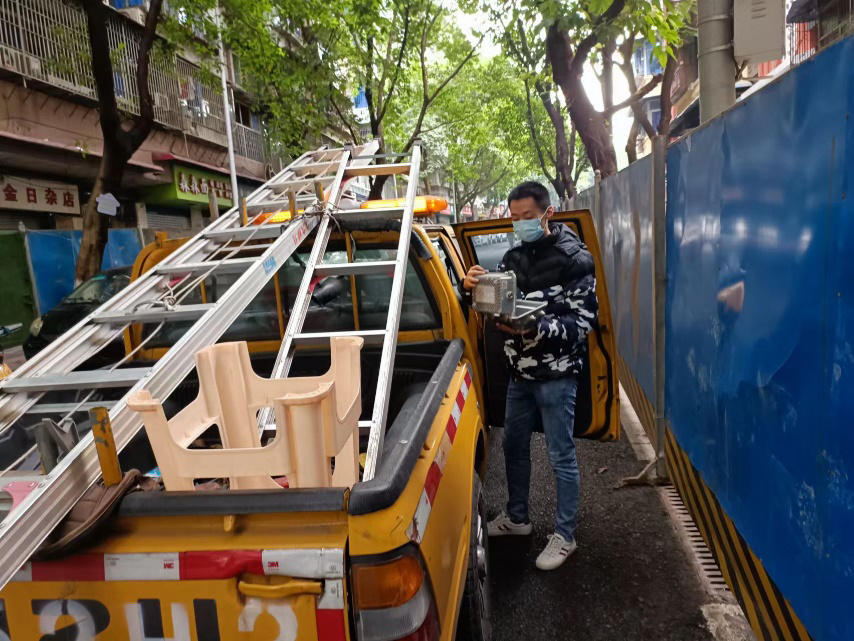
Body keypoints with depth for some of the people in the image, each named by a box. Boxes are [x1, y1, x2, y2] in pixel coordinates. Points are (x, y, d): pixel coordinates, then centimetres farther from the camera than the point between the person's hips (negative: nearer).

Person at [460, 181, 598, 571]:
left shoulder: (575, 259, -11)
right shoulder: (514, 257, 8)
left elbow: (582, 321, -16)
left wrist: (535, 329, -31)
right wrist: (470, 287, -12)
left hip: (556, 375, -7)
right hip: (520, 373, 7)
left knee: (561, 457, 4)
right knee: (514, 446, 18)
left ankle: (564, 537, 20)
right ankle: (517, 518, 37)